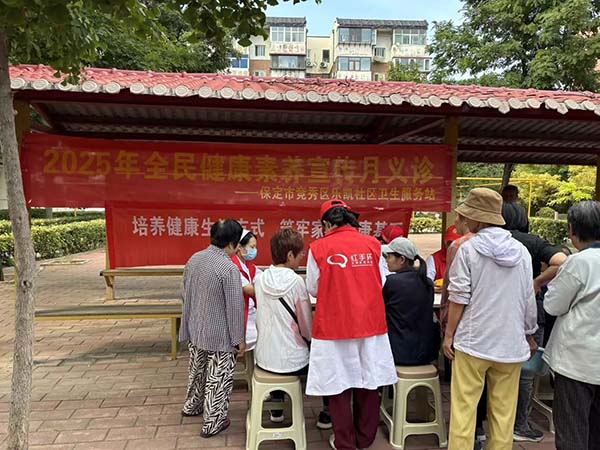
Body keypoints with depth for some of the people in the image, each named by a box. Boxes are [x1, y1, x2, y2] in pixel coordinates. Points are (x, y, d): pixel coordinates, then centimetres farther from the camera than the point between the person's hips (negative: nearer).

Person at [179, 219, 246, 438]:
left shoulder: (193, 259, -1)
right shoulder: (229, 268, -23)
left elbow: (185, 294, 11)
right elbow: (235, 308, -20)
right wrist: (239, 338, -9)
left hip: (194, 329, 7)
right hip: (219, 334, -7)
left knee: (197, 370, 26)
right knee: (218, 379, 9)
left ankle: (192, 406, 46)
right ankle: (213, 423, 22)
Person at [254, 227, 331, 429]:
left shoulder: (261, 279, -3)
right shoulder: (296, 281, -18)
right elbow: (307, 328, -10)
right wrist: (308, 339, 9)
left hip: (263, 358, 5)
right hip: (292, 361, -5)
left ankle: (276, 409, 42)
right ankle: (327, 414, 29)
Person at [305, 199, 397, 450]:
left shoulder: (319, 248, -9)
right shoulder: (373, 245, -2)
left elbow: (313, 289, -1)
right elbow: (380, 284, 7)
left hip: (334, 326, -3)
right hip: (371, 324, 3)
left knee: (339, 384, 12)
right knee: (368, 383, 16)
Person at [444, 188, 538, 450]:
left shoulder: (469, 249, -8)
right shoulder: (521, 251, 3)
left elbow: (459, 298, -9)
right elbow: (529, 300, 5)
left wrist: (449, 334, 0)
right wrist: (530, 336, 17)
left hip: (473, 340, -4)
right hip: (510, 342, 4)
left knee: (464, 408, 5)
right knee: (504, 411, 12)